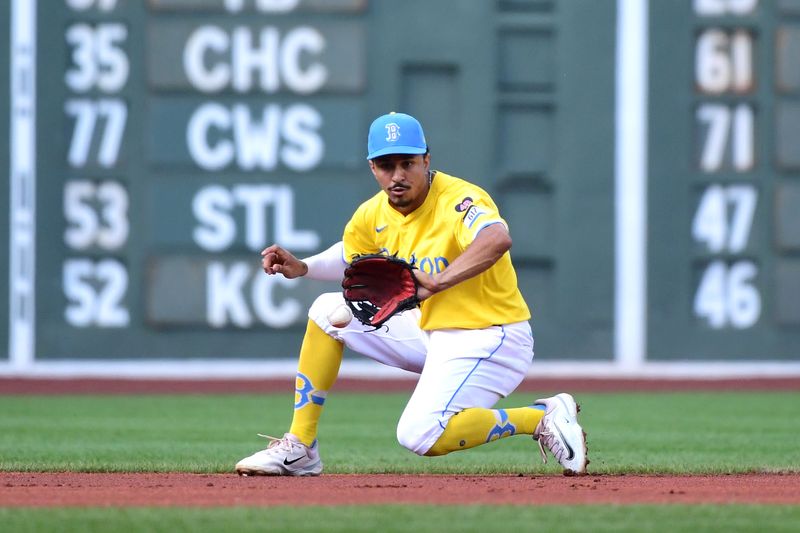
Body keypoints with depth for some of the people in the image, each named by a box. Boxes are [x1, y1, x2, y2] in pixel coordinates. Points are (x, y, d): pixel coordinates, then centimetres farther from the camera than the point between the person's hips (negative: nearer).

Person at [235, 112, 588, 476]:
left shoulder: (457, 201, -24)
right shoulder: (374, 214, 1)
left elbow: (498, 239, -47)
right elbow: (351, 256, 24)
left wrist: (437, 283, -55)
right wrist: (302, 268, 5)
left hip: (488, 338, -9)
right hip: (431, 329, 9)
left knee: (419, 436, -26)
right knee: (329, 311, 8)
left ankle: (542, 418, -9)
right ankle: (299, 449, 11)